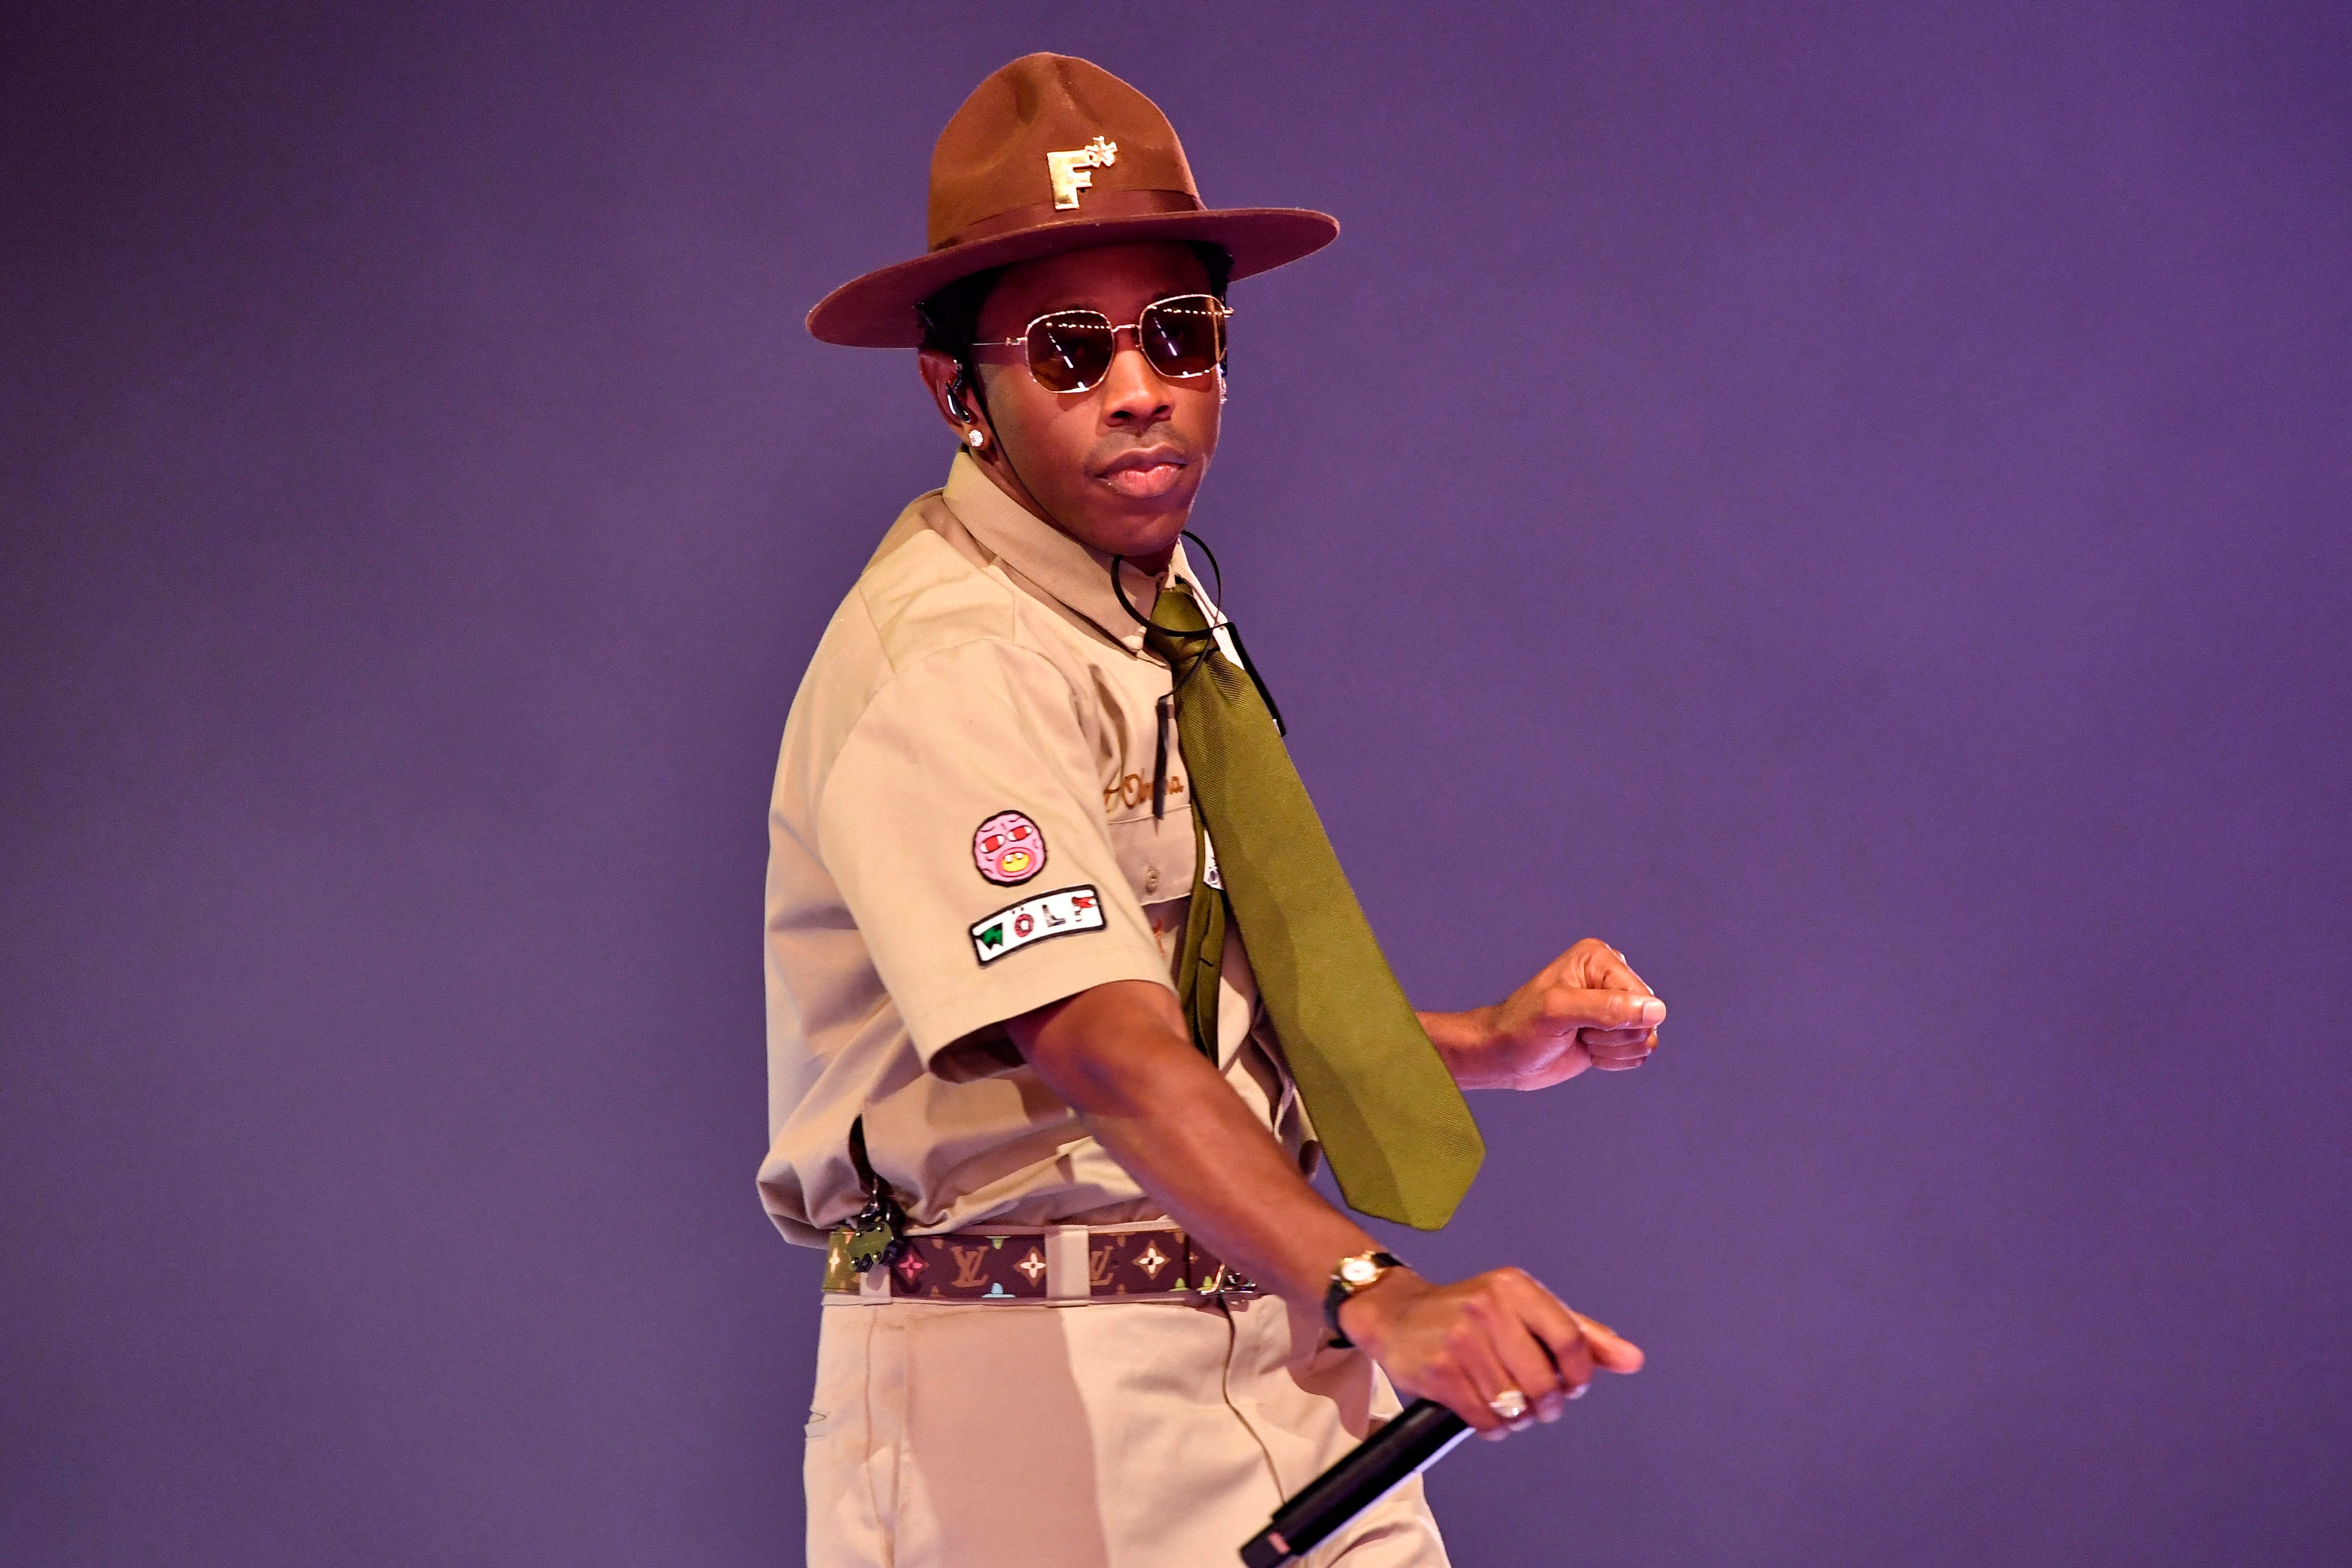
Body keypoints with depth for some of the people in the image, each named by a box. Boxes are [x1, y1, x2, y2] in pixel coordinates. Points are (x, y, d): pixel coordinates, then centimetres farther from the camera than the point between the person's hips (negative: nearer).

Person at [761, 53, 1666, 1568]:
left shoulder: (1165, 616, 12)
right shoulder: (946, 665, -17)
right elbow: (1101, 1047, -30)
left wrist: (1490, 1043, 4)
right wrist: (1373, 1299, -41)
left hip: (1272, 1351, 8)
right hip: (1030, 1379, -7)